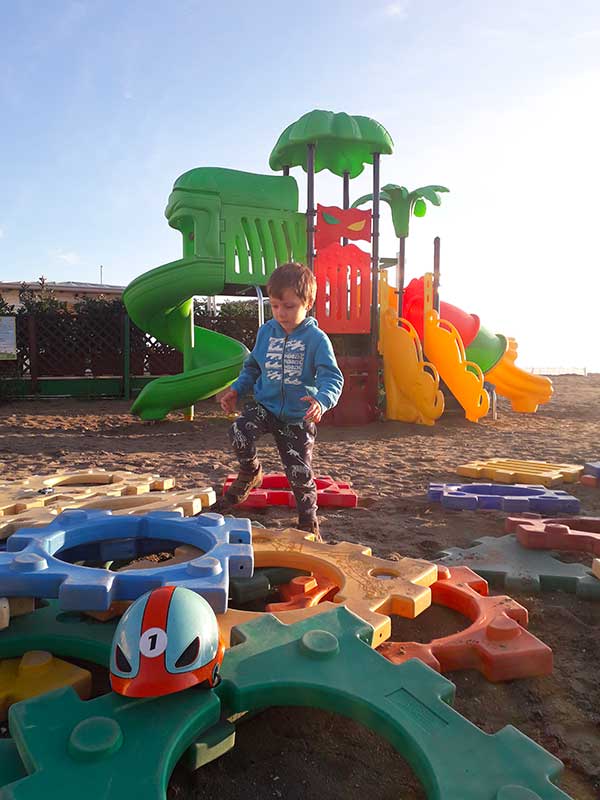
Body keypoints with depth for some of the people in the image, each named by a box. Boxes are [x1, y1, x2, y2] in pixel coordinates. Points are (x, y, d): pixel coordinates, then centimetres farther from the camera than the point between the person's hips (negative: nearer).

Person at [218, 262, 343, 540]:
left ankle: (308, 521, 27)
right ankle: (250, 473, 6)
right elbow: (252, 367, 16)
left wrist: (322, 400, -39)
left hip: (299, 415, -3)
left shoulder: (317, 339, -12)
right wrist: (236, 390, 1)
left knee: (300, 472, 1)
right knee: (239, 433, -27)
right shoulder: (266, 332, 2)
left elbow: (332, 377, -19)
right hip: (264, 404, 3)